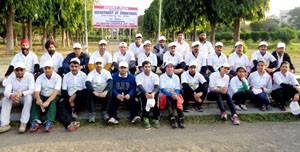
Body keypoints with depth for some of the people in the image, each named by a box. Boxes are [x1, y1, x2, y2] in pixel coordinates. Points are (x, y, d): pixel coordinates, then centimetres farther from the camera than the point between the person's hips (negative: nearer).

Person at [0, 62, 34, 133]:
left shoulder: (29, 76, -18)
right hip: (14, 97, 3)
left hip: (26, 96, -3)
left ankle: (23, 124, -34)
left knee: (29, 97, -35)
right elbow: (6, 91, -19)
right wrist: (11, 96, -44)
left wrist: (21, 94, -44)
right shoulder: (10, 77, -11)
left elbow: (31, 90, -25)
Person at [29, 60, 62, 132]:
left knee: (53, 102, -35)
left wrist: (48, 101, -40)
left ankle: (49, 122, -44)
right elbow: (36, 91, -12)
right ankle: (36, 122, -36)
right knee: (35, 100, -27)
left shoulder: (57, 77, -10)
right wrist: (38, 99, -36)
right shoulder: (40, 78, -1)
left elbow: (56, 91, -24)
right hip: (43, 96, 3)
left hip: (54, 97, -3)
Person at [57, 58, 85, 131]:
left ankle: (74, 111, -19)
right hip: (69, 98, 2)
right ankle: (70, 123, -49)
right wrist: (69, 100, -12)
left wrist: (75, 95, -19)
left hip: (79, 99, -2)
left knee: (82, 93, -35)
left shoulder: (83, 75, 0)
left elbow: (86, 90, -5)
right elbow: (63, 91, 3)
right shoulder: (66, 76, 8)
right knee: (60, 105, -27)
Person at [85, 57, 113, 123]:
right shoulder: (91, 73, -4)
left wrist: (105, 92, -41)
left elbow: (110, 82, -21)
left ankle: (105, 112, -18)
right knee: (89, 92, -29)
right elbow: (87, 83, -23)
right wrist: (94, 92, -40)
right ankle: (92, 113, -22)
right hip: (94, 95, 0)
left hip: (104, 95, 0)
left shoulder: (107, 73, -2)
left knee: (109, 91, -29)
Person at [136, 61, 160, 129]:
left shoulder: (155, 76, 2)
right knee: (144, 97, -34)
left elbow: (157, 86, -15)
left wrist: (153, 93, -39)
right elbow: (140, 87, -18)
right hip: (143, 94, -1)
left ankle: (155, 119, -26)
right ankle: (146, 118, -32)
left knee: (155, 96, -32)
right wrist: (146, 94, -40)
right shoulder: (138, 76, -1)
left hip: (152, 94, 1)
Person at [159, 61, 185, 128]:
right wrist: (171, 94, -24)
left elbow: (177, 89, 2)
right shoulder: (162, 77, 2)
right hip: (165, 95, -2)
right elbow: (162, 89, -9)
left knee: (178, 100, -32)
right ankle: (172, 119, -43)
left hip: (174, 95, 2)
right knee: (168, 100, -36)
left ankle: (181, 119, -37)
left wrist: (175, 94, -21)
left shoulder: (176, 77, 11)